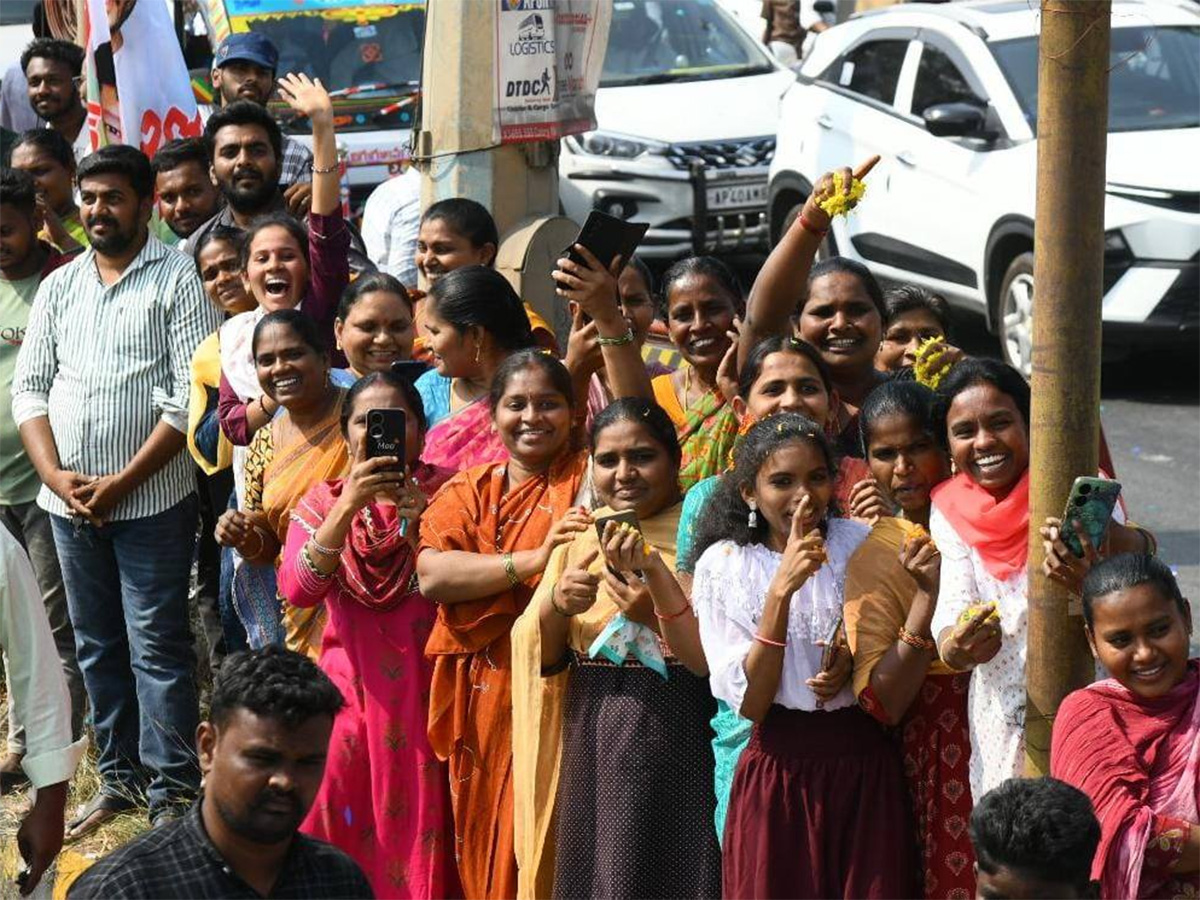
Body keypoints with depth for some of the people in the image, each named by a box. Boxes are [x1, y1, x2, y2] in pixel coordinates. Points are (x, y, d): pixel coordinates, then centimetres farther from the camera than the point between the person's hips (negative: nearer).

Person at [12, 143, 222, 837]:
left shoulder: (177, 281, -5)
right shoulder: (60, 285, 12)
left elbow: (191, 397, -12)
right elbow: (30, 388, 10)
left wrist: (121, 483, -14)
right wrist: (56, 475, -6)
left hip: (150, 500, -5)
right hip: (69, 501, 5)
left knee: (156, 649, -3)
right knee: (98, 647, 12)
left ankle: (173, 792, 4)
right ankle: (120, 776, 23)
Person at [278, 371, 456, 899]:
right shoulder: (324, 502, 7)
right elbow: (297, 590, -9)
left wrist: (416, 520, -18)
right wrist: (349, 505, -17)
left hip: (422, 696, -1)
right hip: (349, 692, 2)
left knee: (416, 837, 0)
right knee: (333, 830, -3)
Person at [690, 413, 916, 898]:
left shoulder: (859, 544, 0)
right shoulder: (723, 565, -5)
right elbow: (749, 702, -13)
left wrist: (853, 657, -11)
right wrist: (782, 589, -21)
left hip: (866, 766, 2)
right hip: (778, 769, -2)